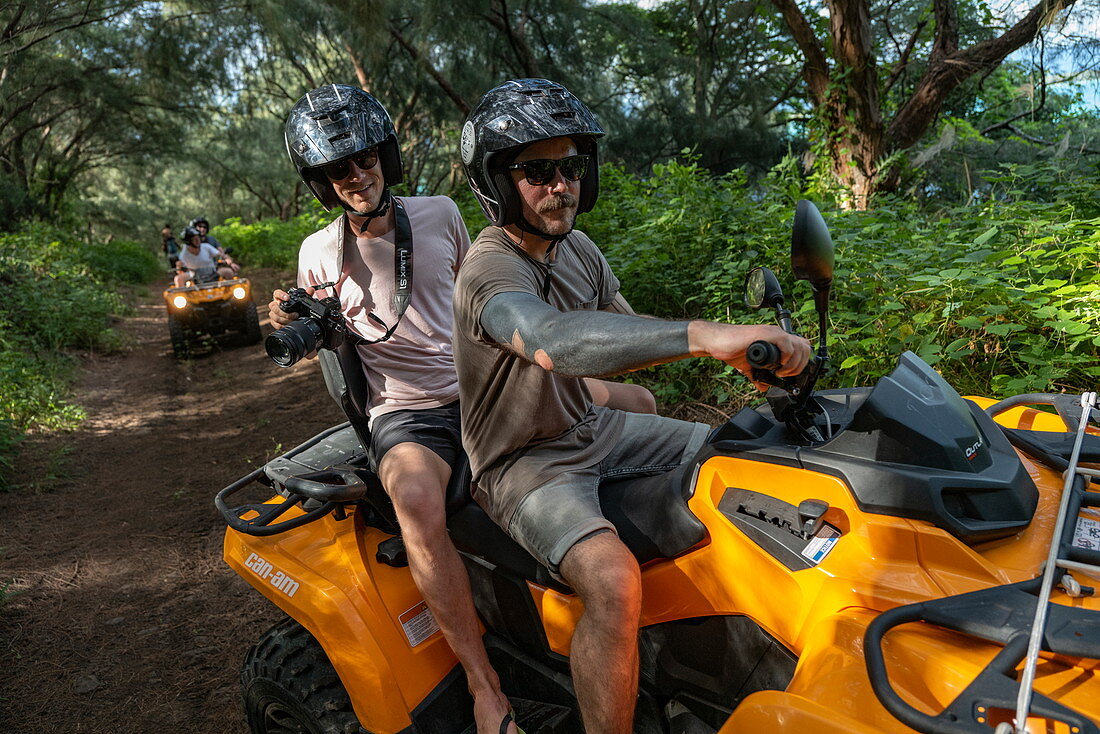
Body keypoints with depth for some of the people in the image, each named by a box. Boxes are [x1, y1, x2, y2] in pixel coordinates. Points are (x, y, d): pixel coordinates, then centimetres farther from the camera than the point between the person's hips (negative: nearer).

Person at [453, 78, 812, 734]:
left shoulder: (577, 248, 5)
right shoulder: (489, 271, -24)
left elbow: (626, 336, 10)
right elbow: (554, 340, -46)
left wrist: (742, 348, -4)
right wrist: (704, 335, -54)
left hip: (591, 429, 8)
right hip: (524, 463, -8)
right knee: (614, 579, -33)